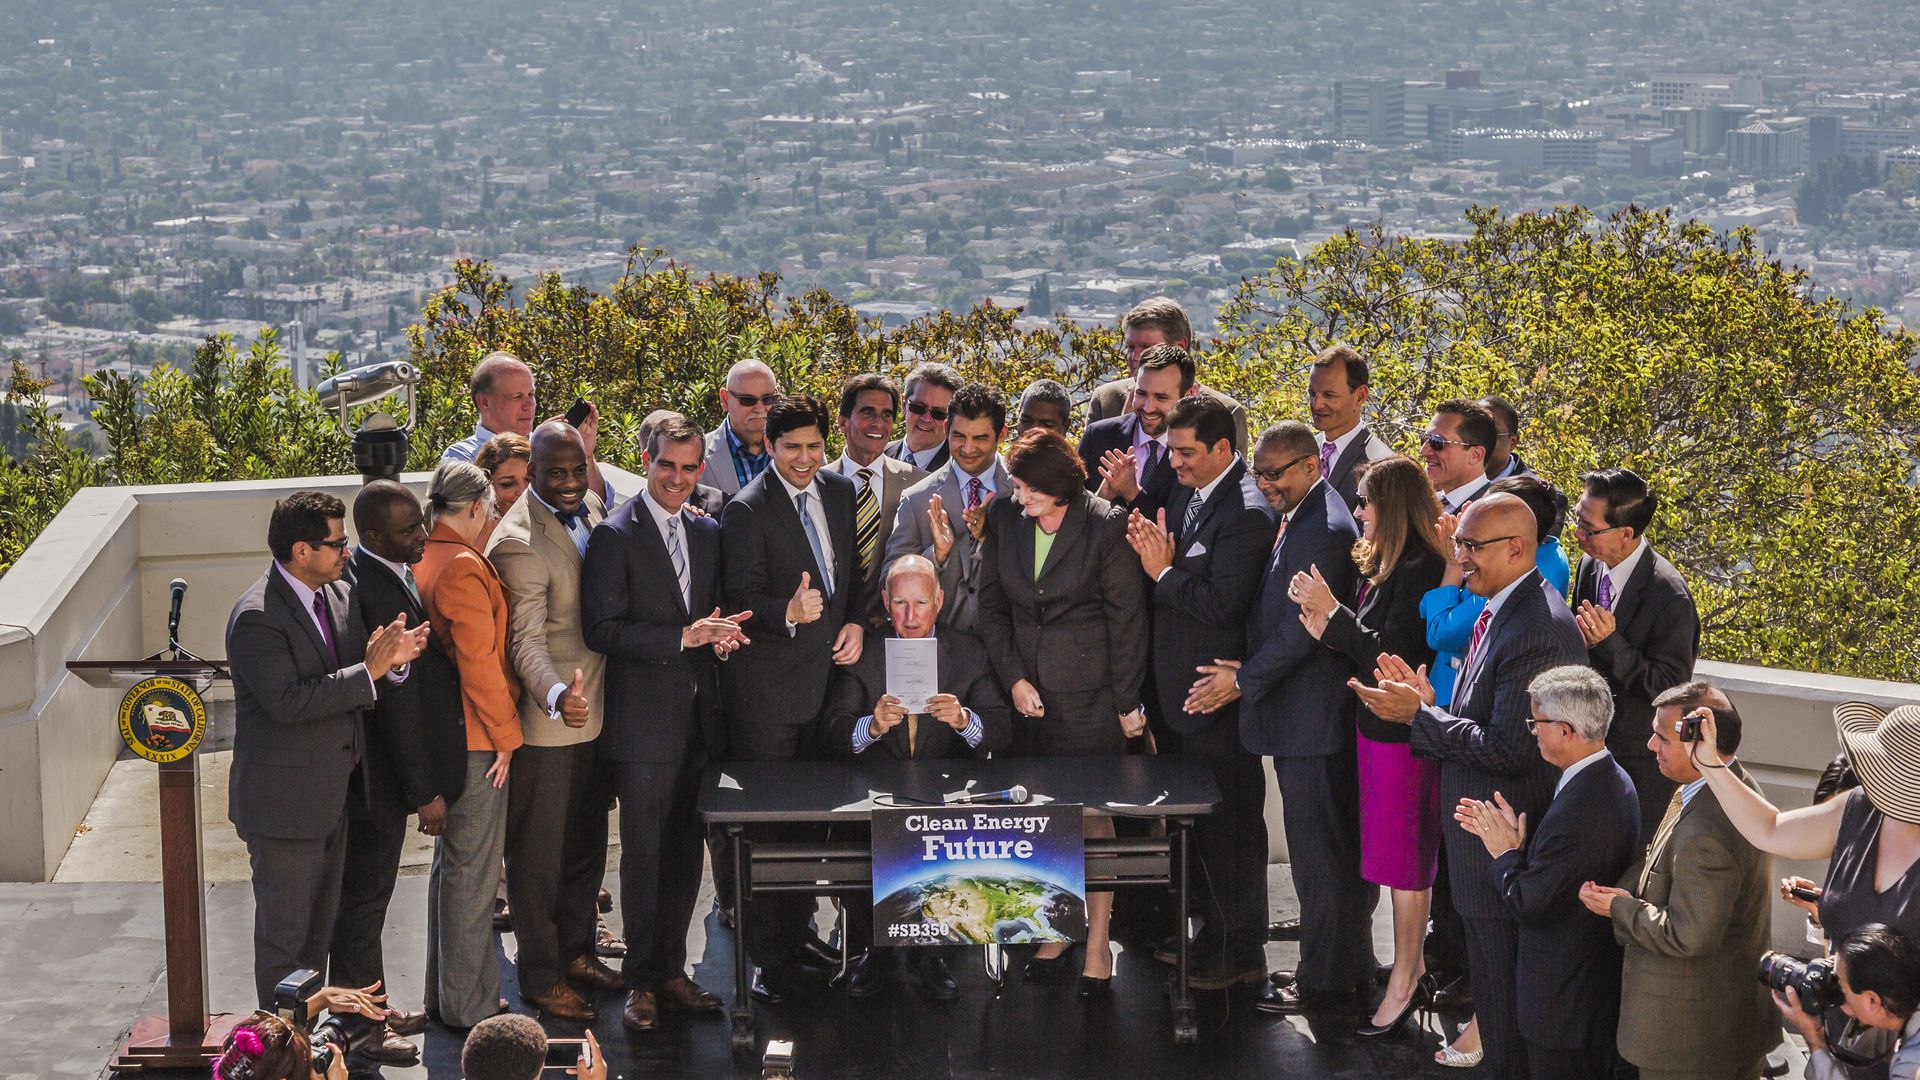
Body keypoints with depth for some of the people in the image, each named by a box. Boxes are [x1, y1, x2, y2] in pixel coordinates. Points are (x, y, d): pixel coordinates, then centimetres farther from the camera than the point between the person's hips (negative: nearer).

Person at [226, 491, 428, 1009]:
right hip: (284, 803, -8)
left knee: (321, 928, 19)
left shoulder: (341, 594, 5)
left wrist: (392, 661, -12)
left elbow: (351, 686, 10)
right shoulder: (256, 617, -21)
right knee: (284, 931, 3)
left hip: (334, 793, 8)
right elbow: (288, 702, -28)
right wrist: (367, 671, -26)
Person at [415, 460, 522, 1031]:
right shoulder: (464, 566, -20)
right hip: (475, 739, -10)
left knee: (451, 862, 19)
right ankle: (468, 1005, 6)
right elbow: (479, 661, -21)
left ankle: (447, 994, 28)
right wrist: (505, 735, -12)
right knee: (474, 870, -1)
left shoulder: (424, 558, 8)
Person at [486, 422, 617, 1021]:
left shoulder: (591, 510, 3)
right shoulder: (518, 541, -22)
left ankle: (577, 951, 37)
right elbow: (527, 642, -29)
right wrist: (557, 696, -44)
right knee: (538, 853, 5)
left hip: (596, 709, 8)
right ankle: (540, 978, 16)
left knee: (587, 842, 21)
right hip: (546, 720, -8)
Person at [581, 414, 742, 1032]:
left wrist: (721, 636, -3)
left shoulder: (708, 534, 13)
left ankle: (672, 970, 21)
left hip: (699, 719, 6)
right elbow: (602, 630, -14)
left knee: (685, 853, 11)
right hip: (644, 720, -6)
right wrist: (682, 637, -21)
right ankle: (642, 982, 5)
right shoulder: (614, 536, -7)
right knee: (643, 854, -2)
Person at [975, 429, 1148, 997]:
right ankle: (1055, 930, 23)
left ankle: (1097, 949, 8)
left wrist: (1127, 703, -5)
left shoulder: (1106, 525, -11)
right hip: (1028, 689, 4)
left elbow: (1127, 617, -7)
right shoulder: (1004, 520, 1)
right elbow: (991, 604, 7)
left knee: (1092, 819, 0)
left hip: (1089, 693, -4)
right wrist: (1013, 678, -2)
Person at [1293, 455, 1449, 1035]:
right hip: (1379, 725, 9)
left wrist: (1332, 612, -19)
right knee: (1407, 856, 17)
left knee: (1405, 857, 1)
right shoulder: (1381, 567, 9)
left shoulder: (1419, 571, -20)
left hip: (1402, 731, -9)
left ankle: (1403, 985, 10)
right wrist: (1329, 631, -4)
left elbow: (1394, 655, -24)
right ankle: (1413, 970, 27)